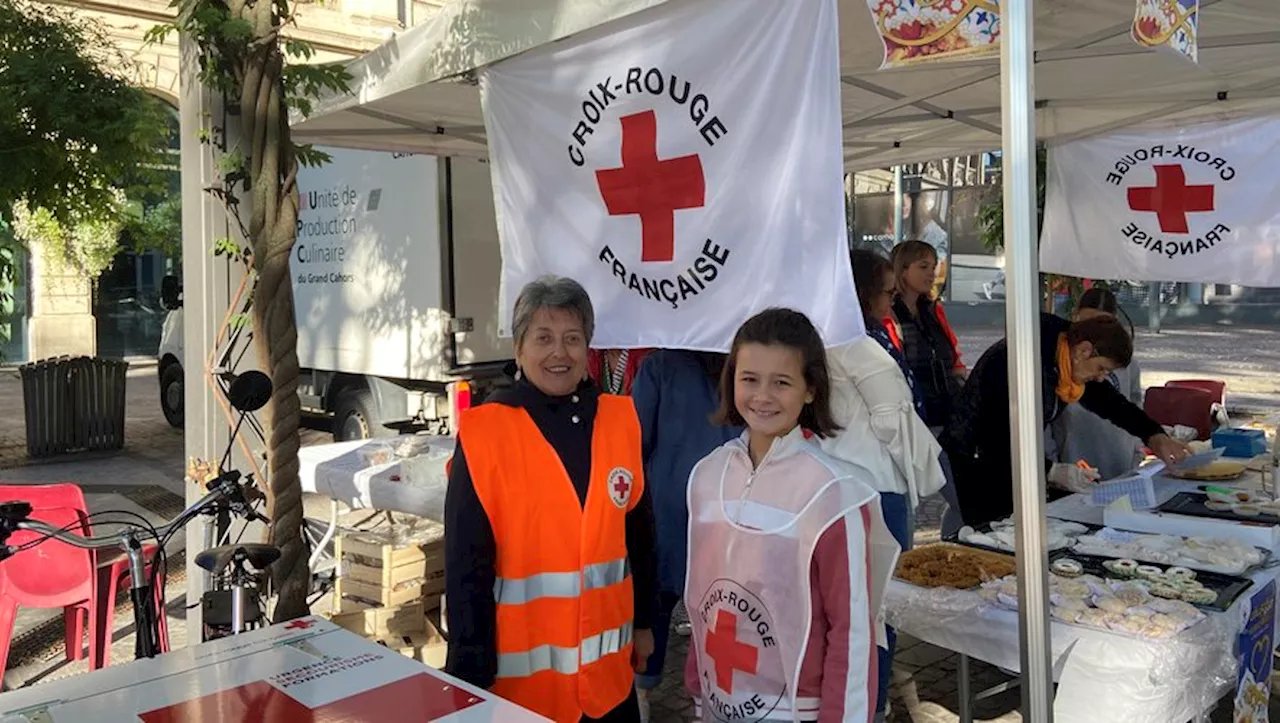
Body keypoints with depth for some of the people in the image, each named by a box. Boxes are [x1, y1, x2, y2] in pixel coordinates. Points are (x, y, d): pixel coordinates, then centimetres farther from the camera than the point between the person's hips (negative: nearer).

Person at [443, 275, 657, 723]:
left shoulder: (618, 421, -1)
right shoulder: (484, 434, -13)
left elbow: (638, 533, 9)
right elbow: (466, 563, -11)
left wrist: (643, 621, 12)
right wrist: (473, 670, -9)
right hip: (523, 668, -3)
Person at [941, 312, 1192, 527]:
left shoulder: (1069, 362, 1)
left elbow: (1110, 402, 15)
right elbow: (997, 438, -30)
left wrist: (1154, 435, 1)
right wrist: (1051, 472, -33)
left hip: (1015, 461, 9)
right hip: (975, 465, -9)